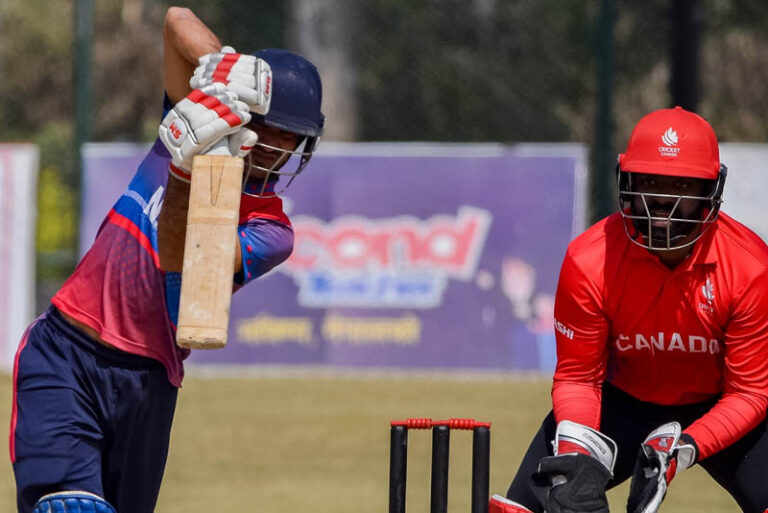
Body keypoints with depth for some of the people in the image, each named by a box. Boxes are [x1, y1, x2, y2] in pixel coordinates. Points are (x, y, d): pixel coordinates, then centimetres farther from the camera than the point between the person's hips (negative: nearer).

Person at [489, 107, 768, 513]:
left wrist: (682, 449, -32)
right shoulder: (588, 261, -21)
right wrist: (578, 451, -29)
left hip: (718, 409, -1)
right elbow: (576, 376, -10)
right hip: (622, 400, 1)